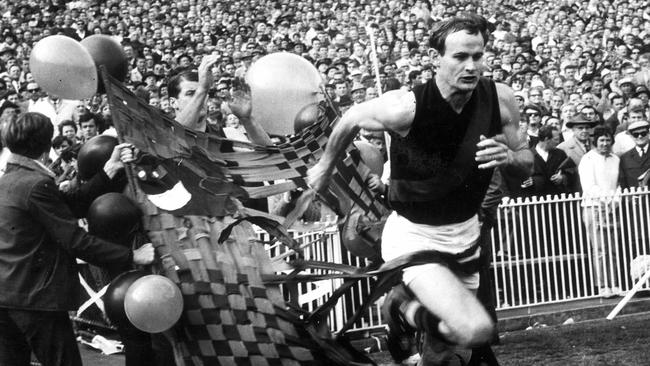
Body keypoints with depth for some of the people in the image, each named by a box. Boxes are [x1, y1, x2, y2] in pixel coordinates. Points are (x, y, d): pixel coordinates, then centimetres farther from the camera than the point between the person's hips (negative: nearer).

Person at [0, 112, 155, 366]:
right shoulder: (37, 185, -17)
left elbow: (73, 205, 6)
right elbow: (75, 241, -18)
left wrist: (110, 169, 5)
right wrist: (132, 256, -13)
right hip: (36, 297, -9)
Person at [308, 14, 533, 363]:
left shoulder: (499, 99, -12)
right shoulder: (406, 107, -24)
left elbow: (527, 163, 3)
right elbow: (351, 119, -4)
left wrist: (509, 156, -21)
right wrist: (325, 166, 12)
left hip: (465, 234, 5)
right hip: (414, 237, -5)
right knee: (476, 330, -25)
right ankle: (402, 305, 3)